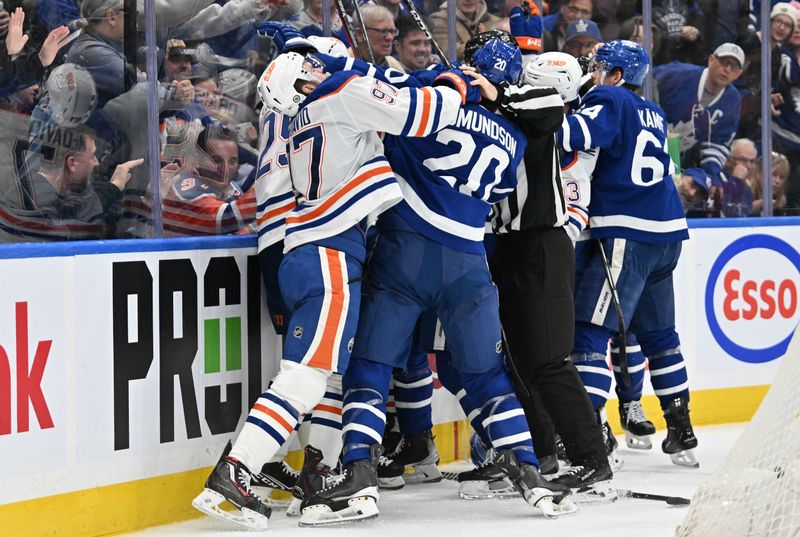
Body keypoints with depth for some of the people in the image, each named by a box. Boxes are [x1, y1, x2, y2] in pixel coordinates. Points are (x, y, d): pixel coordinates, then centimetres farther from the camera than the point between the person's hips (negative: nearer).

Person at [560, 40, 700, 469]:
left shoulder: (611, 102, -4)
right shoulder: (652, 115, 20)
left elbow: (577, 132, -21)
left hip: (627, 234, -8)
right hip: (665, 234, 8)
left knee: (589, 329, -9)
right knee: (657, 332, 17)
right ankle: (681, 433, 21)